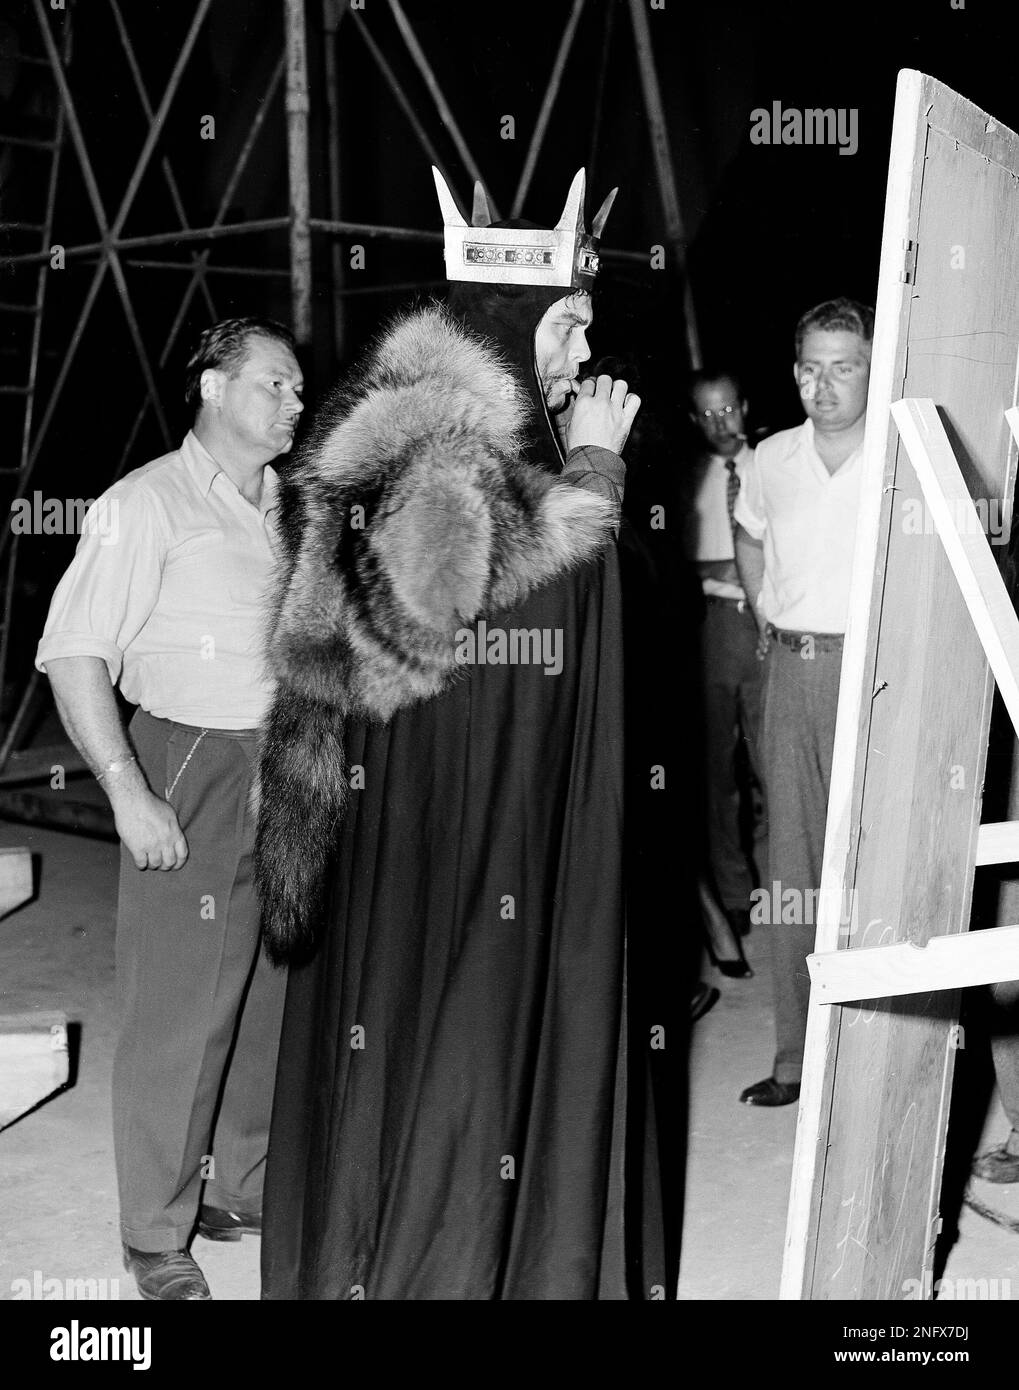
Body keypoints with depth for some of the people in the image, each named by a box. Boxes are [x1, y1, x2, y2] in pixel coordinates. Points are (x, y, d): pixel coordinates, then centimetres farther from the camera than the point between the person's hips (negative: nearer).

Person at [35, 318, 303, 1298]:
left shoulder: (292, 509, 13)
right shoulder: (149, 502, -7)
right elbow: (74, 655, -12)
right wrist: (128, 791, -18)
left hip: (288, 773, 7)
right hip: (191, 774, -6)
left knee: (272, 994, 13)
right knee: (179, 1012, -2)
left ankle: (241, 1189, 30)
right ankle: (157, 1239, 13)